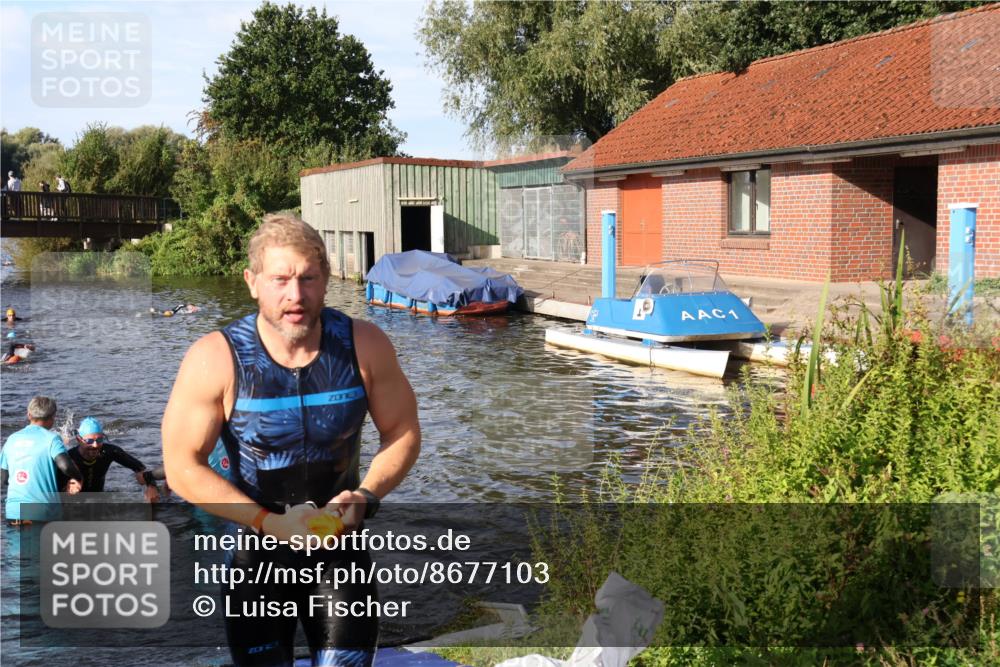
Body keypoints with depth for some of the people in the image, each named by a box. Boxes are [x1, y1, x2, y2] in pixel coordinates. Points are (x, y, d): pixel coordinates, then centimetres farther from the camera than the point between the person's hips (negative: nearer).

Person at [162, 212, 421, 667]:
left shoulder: (363, 346, -13)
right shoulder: (216, 360, -19)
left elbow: (403, 435, -1)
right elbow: (183, 468, -14)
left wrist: (365, 497, -17)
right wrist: (272, 522, -21)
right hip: (255, 550, -1)